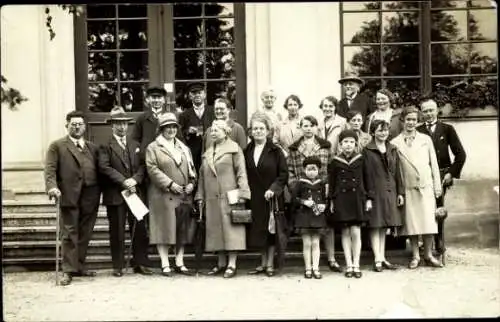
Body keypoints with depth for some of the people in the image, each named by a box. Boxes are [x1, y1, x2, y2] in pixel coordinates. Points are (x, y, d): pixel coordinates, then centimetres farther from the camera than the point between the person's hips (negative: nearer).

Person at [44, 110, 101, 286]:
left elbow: (99, 170, 14)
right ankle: (68, 270, 1)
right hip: (69, 197, -4)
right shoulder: (57, 146, 6)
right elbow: (50, 169, -5)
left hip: (90, 198, 4)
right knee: (70, 235, -3)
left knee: (85, 235, 9)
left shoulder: (93, 147, 18)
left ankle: (79, 266, 20)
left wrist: (99, 192, 4)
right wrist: (52, 186, -21)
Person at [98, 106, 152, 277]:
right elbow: (104, 167, -12)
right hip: (115, 195, -4)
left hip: (135, 192, 4)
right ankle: (118, 266, 9)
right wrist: (123, 182, -17)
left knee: (139, 229, 4)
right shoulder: (105, 146, 0)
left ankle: (140, 263, 11)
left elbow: (142, 166, 8)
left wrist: (135, 179, -11)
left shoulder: (135, 145, 16)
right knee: (117, 232, 2)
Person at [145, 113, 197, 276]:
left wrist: (191, 183, -1)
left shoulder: (184, 148, 18)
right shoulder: (153, 148, 0)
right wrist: (170, 184, -16)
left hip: (184, 195, 5)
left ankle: (179, 263, 13)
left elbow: (191, 169, 18)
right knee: (164, 229, -4)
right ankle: (165, 265, 1)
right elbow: (152, 169, -10)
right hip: (163, 195, -5)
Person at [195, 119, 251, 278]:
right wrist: (200, 196, 15)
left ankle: (232, 264, -3)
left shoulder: (234, 148, 1)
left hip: (229, 197, -6)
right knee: (216, 229, 6)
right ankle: (221, 263, 14)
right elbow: (202, 175, 20)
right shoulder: (207, 152, 18)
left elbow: (241, 172, -5)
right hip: (212, 198, 6)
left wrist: (242, 193, -13)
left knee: (230, 228, -6)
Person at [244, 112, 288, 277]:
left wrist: (273, 189, -16)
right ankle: (263, 263, 20)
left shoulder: (275, 151, -4)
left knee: (271, 230, 3)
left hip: (271, 197, -3)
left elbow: (283, 174, -6)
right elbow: (244, 175, 8)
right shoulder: (247, 151, 5)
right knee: (258, 231, 8)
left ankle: (270, 264, 13)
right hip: (254, 198, 3)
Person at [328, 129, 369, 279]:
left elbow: (366, 179, 6)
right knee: (345, 232, 3)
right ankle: (349, 265, 9)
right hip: (341, 198, 0)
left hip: (357, 198, 0)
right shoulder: (335, 161, 2)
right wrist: (332, 200, 3)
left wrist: (368, 198, 3)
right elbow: (331, 182, 6)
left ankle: (356, 265, 2)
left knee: (355, 232, -5)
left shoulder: (361, 159, 3)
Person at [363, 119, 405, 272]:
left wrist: (400, 192, 8)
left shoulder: (392, 149, 11)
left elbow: (397, 172, 13)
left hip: (390, 192, 5)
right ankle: (377, 260, 2)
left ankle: (383, 258, 17)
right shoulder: (367, 151, -5)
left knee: (383, 226, 12)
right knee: (375, 226, -2)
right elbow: (366, 174, -9)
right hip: (375, 192, -5)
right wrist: (367, 196, -14)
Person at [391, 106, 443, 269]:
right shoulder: (395, 143, 3)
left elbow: (434, 163, 10)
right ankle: (415, 256, 12)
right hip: (408, 188, -1)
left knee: (428, 221, 0)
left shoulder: (426, 139, 9)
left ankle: (428, 255, 11)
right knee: (411, 222, 2)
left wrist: (437, 186, 5)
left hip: (426, 186, 1)